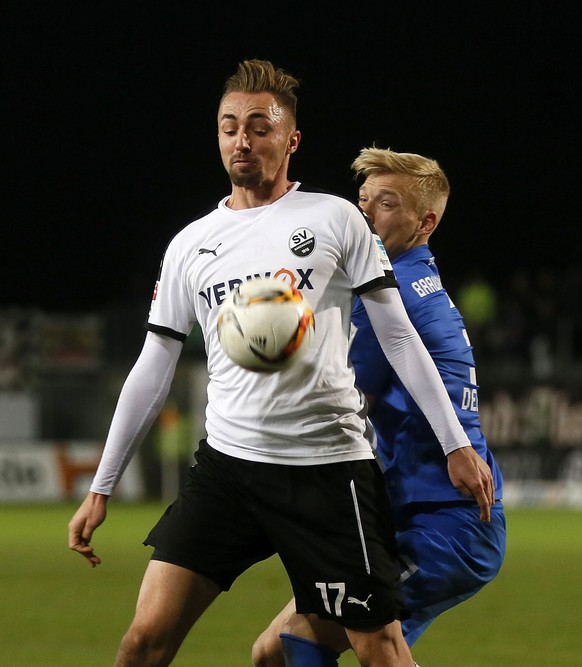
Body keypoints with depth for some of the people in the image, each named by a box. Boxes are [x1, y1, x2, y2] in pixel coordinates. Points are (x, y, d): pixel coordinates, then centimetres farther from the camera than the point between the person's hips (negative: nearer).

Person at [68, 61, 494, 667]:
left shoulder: (335, 219, 3)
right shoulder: (189, 246, 11)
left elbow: (397, 336, 3)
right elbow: (153, 371, 15)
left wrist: (456, 445, -2)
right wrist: (101, 488, 11)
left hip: (330, 465, -2)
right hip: (226, 460, 3)